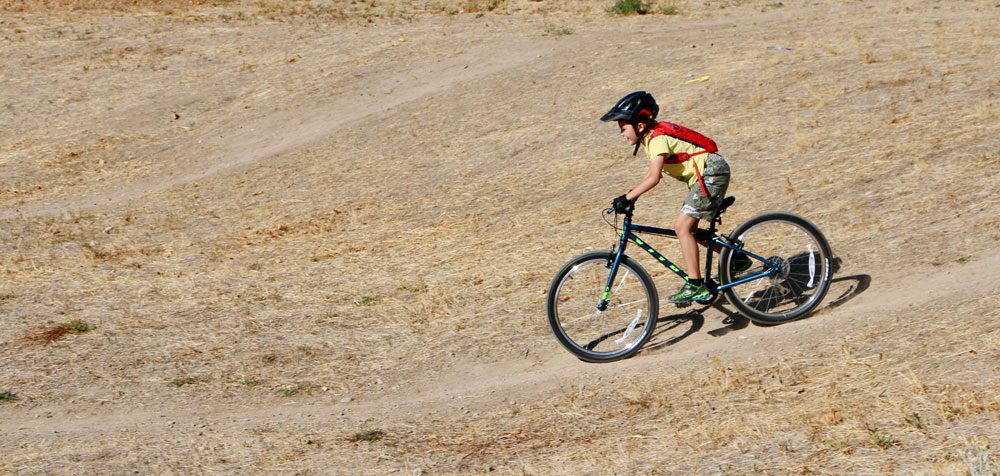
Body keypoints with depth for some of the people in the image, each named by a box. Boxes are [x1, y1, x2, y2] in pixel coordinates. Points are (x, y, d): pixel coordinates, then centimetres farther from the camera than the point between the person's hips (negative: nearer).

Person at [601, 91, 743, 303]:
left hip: (711, 172, -10)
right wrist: (631, 196, 5)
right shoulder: (653, 135, 9)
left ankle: (695, 285, -14)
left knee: (682, 226, -14)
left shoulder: (658, 139, -20)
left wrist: (628, 197, -32)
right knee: (689, 228, 14)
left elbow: (654, 177, -31)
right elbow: (653, 173, 12)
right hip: (702, 175, 10)